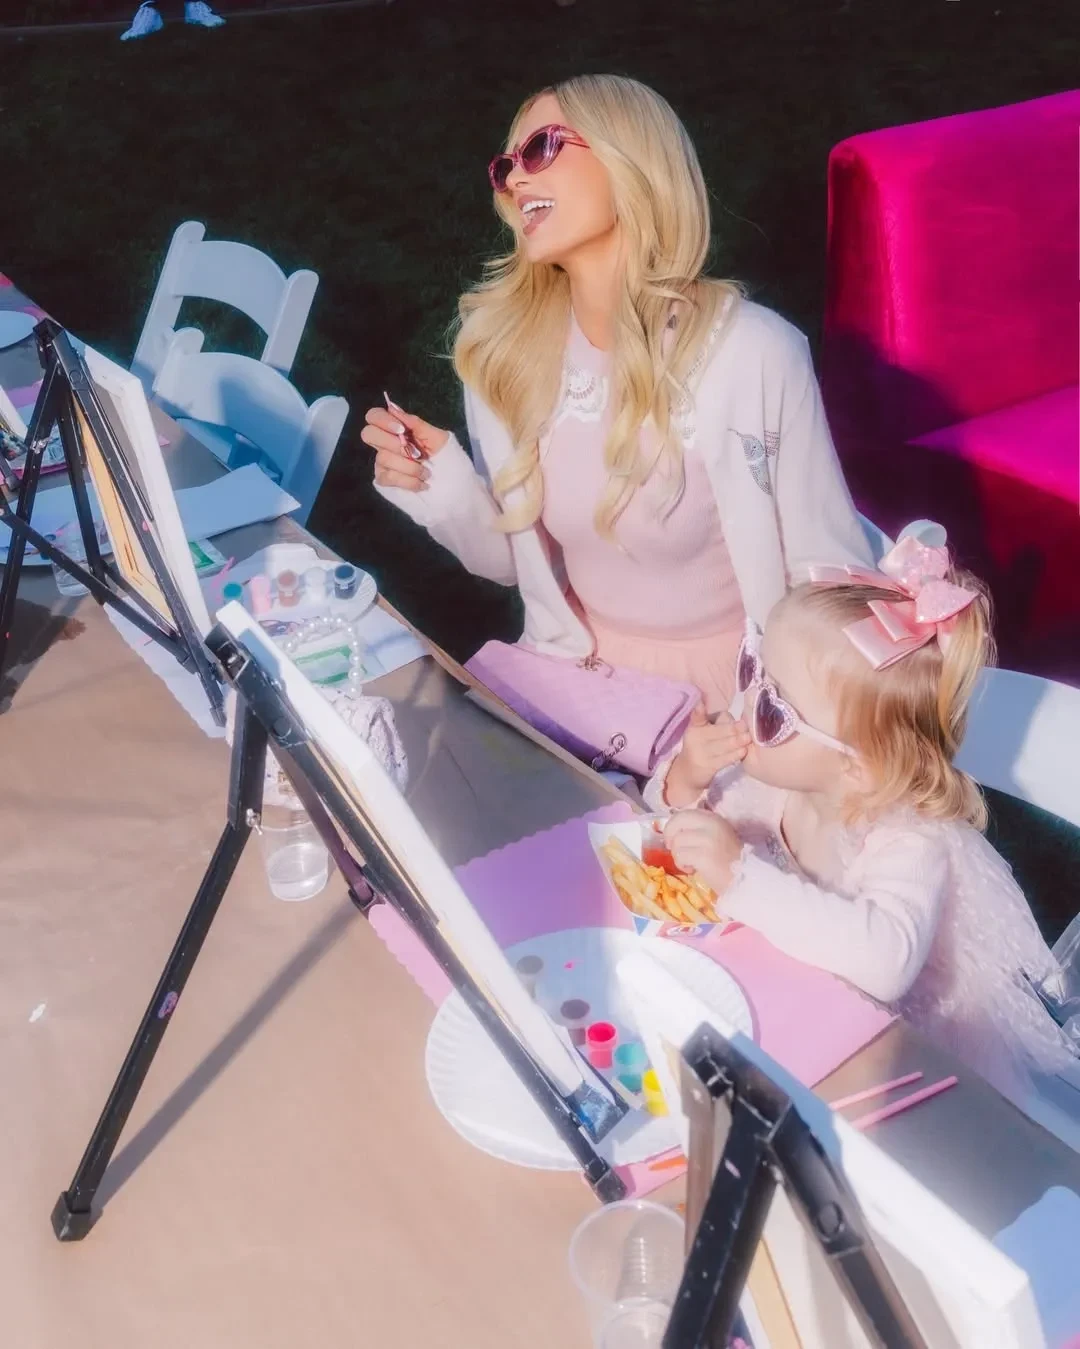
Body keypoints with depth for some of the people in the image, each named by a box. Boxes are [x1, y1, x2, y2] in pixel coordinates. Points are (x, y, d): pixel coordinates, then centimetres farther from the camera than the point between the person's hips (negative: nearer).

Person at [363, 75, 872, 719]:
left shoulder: (754, 352, -19)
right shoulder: (503, 346, -4)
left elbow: (834, 572, -13)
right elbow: (518, 562, 5)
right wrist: (445, 487, -13)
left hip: (734, 688, -4)